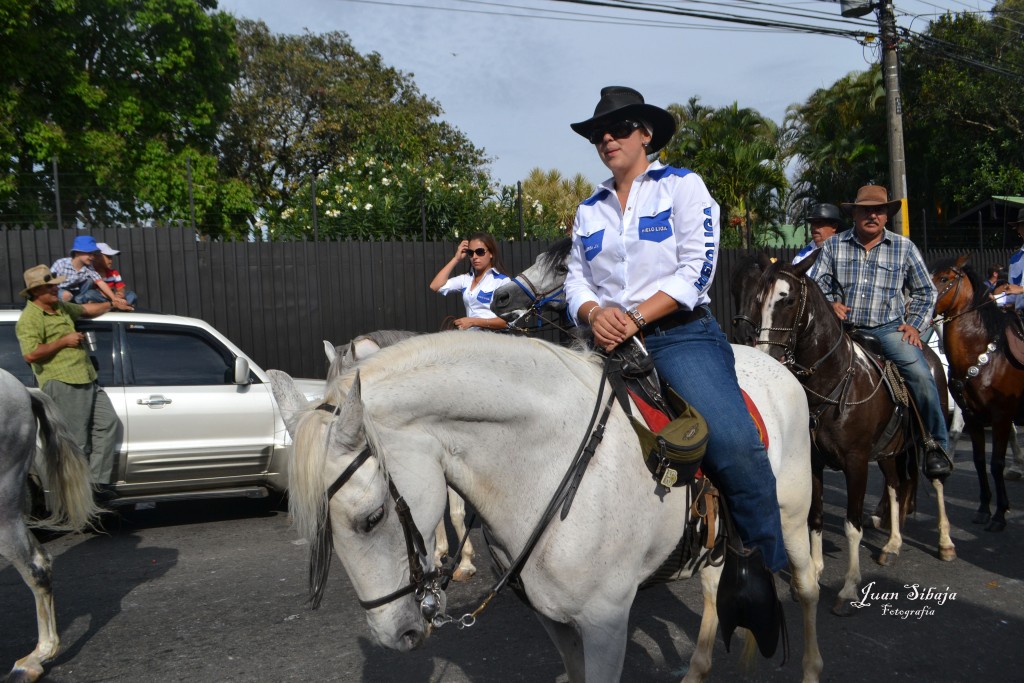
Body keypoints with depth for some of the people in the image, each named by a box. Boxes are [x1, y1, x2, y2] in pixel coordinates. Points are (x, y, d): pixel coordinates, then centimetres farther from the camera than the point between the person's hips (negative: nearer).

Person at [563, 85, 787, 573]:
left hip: (682, 335, -4)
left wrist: (636, 318, -16)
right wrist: (594, 313, -9)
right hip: (610, 340, 5)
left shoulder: (682, 185, 6)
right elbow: (576, 279, 15)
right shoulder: (590, 210, 20)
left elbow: (697, 268, -6)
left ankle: (768, 572, -6)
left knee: (736, 447, -25)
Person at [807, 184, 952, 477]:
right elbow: (815, 283, 9)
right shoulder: (834, 245, 4)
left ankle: (936, 445, -3)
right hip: (845, 328, 1)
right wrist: (830, 303, -11)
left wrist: (914, 325, 2)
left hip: (888, 329, -1)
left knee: (921, 375, -22)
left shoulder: (904, 247, 6)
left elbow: (925, 292, 14)